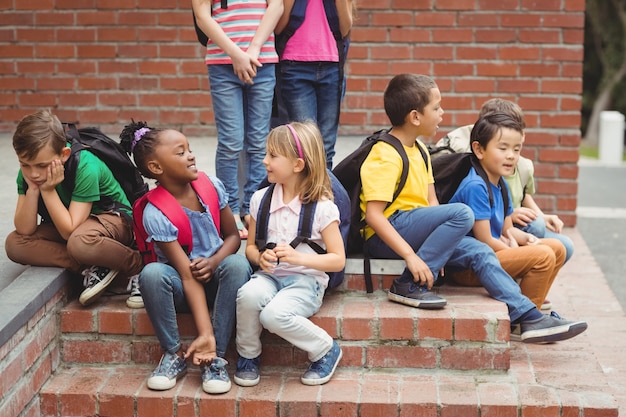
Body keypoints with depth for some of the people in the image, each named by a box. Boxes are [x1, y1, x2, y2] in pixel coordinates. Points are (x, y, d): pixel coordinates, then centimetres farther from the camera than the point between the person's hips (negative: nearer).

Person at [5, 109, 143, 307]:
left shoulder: (86, 167, -29)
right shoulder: (28, 172, -14)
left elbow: (69, 231, -30)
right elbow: (25, 230, -17)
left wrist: (48, 190, -31)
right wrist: (32, 190, -29)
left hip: (112, 217, -7)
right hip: (64, 225, 7)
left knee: (80, 241, -41)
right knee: (14, 243, -19)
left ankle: (135, 265, -14)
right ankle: (93, 267, -20)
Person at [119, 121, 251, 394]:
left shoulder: (211, 185, -7)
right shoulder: (155, 215, -20)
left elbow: (233, 235, 4)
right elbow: (187, 276, -24)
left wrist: (213, 262, -19)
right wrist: (205, 333, -31)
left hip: (217, 278, 3)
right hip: (184, 288, -3)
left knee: (237, 264, -31)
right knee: (151, 273, -34)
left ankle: (217, 357, -21)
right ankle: (174, 353, -13)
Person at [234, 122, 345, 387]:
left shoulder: (322, 207, -8)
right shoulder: (261, 199, 6)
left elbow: (338, 260, -7)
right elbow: (250, 247, 14)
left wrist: (298, 257, -20)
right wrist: (260, 257, -11)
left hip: (306, 280, -4)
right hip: (270, 275, 4)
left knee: (274, 315, -33)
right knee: (248, 294, -32)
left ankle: (325, 350, -5)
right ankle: (248, 355, -6)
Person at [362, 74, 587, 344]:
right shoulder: (385, 157, -14)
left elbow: (431, 204, 12)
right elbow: (373, 215, -22)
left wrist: (445, 243, -6)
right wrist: (410, 256, -28)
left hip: (417, 228, 9)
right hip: (386, 237, -9)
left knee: (478, 251, -3)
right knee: (462, 213, -25)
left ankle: (528, 317, -4)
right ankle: (411, 285, -24)